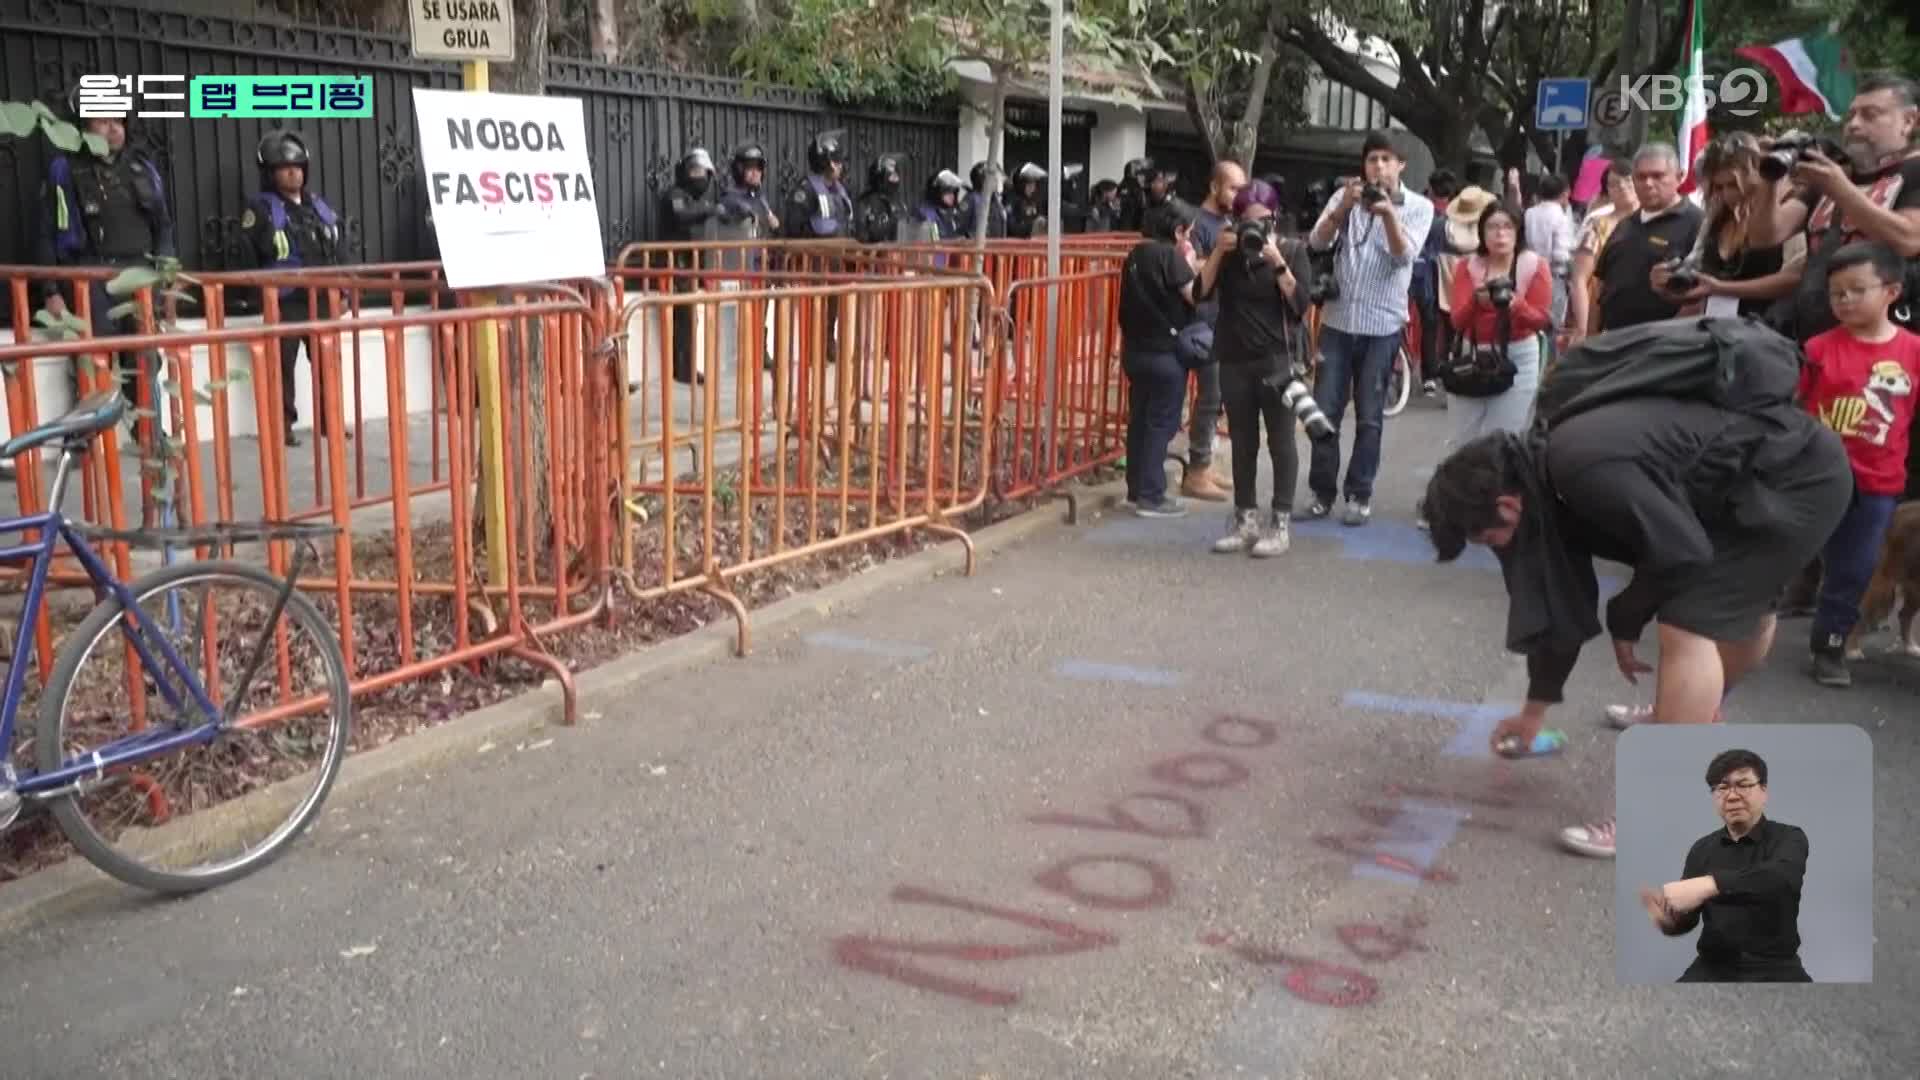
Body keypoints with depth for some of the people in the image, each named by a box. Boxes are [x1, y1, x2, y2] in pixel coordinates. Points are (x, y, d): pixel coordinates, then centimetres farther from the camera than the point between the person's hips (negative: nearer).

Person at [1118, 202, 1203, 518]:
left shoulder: (1136, 254, 11)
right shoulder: (1170, 255, -14)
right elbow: (1195, 296, -15)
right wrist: (1191, 265, -5)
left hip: (1136, 349, 8)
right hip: (1164, 352, -8)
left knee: (1140, 420, 13)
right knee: (1161, 423, -2)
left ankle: (1136, 490, 19)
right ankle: (1151, 496, -1)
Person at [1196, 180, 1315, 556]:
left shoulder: (1293, 250, -2)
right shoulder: (1228, 251, 6)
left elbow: (1300, 304, -10)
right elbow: (1201, 293, -4)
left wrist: (1277, 263, -18)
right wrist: (1218, 252, -13)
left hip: (1278, 360, -3)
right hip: (1234, 361, 3)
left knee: (1280, 442, -1)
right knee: (1242, 444, 9)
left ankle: (1280, 525, 4)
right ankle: (1245, 520, 18)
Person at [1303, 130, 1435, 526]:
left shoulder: (1418, 207, 2)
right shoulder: (1345, 197, 7)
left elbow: (1404, 255, -12)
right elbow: (1317, 242, -6)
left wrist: (1388, 212, -26)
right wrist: (1343, 207, -22)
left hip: (1382, 326, -2)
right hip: (1337, 320, 2)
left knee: (1369, 417, 2)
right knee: (1324, 411, 1)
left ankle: (1360, 495, 9)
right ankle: (1322, 491, 10)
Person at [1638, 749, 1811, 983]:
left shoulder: (1789, 838, -2)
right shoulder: (1702, 849, 11)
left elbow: (1781, 876, -27)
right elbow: (1687, 919, 7)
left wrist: (1708, 885, -41)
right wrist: (1669, 919, -19)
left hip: (1774, 969, -3)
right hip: (1714, 967, 3)